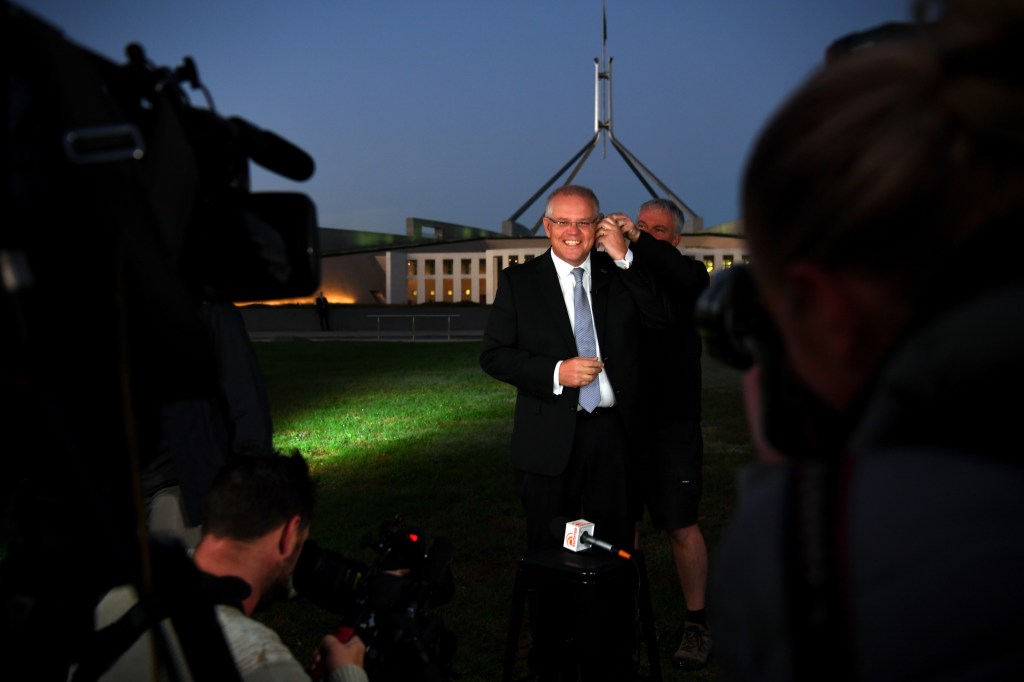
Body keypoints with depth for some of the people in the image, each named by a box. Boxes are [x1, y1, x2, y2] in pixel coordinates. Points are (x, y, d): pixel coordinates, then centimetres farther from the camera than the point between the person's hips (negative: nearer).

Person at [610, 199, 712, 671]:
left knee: (681, 526, 2)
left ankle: (697, 622, 19)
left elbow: (686, 277, -25)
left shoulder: (688, 275, 1)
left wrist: (637, 240, -34)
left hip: (672, 423, -3)